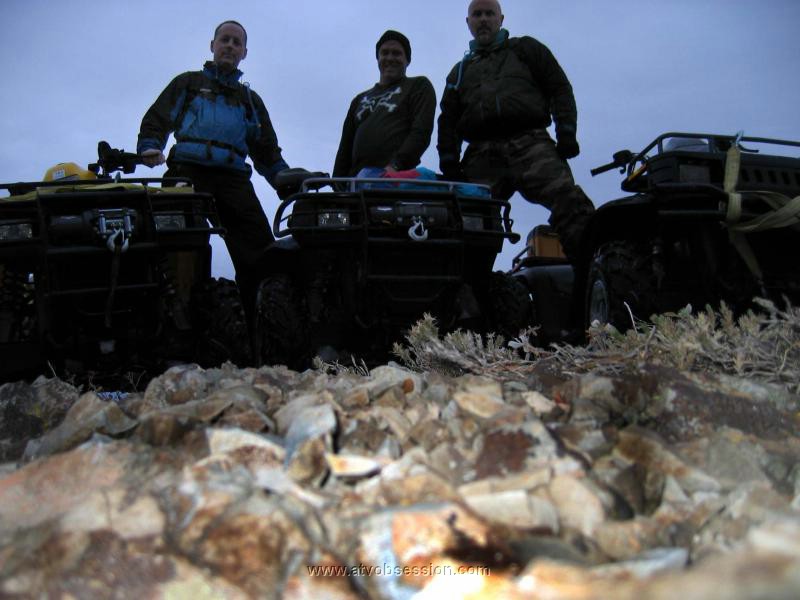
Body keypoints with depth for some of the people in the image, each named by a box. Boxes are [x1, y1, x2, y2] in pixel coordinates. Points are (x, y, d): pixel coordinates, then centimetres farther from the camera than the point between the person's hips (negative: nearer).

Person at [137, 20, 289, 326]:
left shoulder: (250, 100, 32)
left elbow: (267, 151, 26)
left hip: (233, 178, 2)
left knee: (260, 251, -13)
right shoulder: (188, 83, 25)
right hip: (188, 171, -2)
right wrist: (150, 148, -8)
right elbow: (156, 120, 15)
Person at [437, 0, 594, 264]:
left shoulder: (525, 49, 27)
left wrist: (566, 132, 0)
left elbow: (559, 88, 16)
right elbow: (448, 121, 24)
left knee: (567, 198, -27)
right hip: (482, 155, 3)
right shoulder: (460, 71, 34)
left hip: (530, 144, -2)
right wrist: (449, 162, 7)